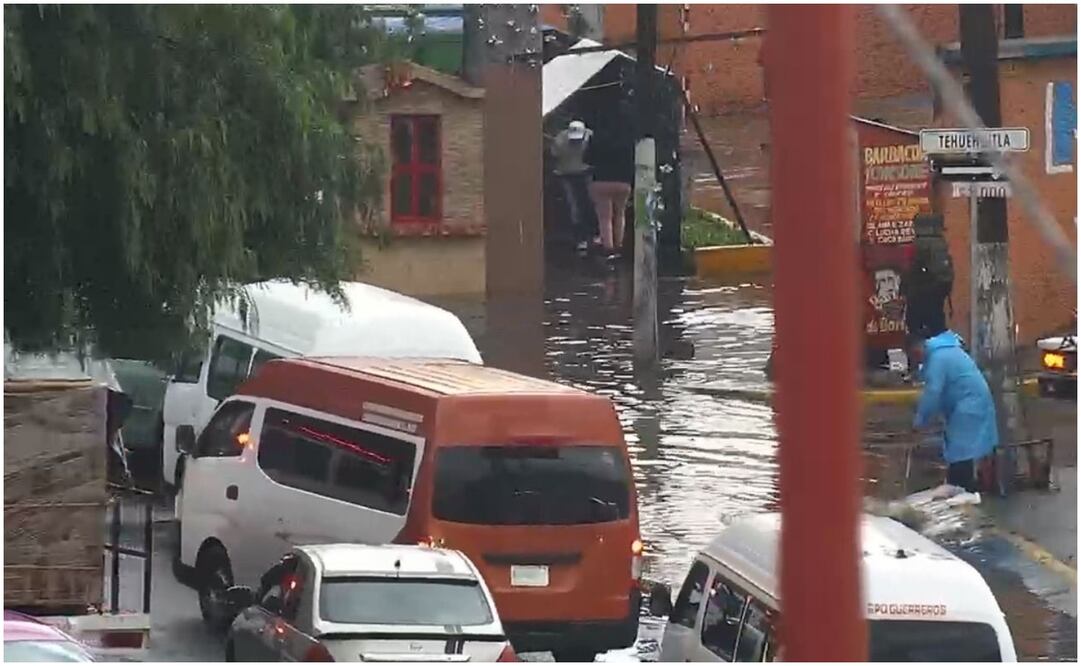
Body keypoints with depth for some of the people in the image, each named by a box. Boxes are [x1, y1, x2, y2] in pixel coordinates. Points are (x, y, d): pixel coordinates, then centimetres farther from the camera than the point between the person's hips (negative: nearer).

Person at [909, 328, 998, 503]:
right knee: (955, 443, 17)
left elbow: (932, 393, -20)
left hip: (969, 406, -11)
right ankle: (953, 484, 26)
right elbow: (938, 391, 23)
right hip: (967, 403, 11)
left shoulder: (937, 359, -18)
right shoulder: (944, 351, 15)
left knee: (962, 446, -13)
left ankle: (971, 491, -16)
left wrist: (919, 421, -11)